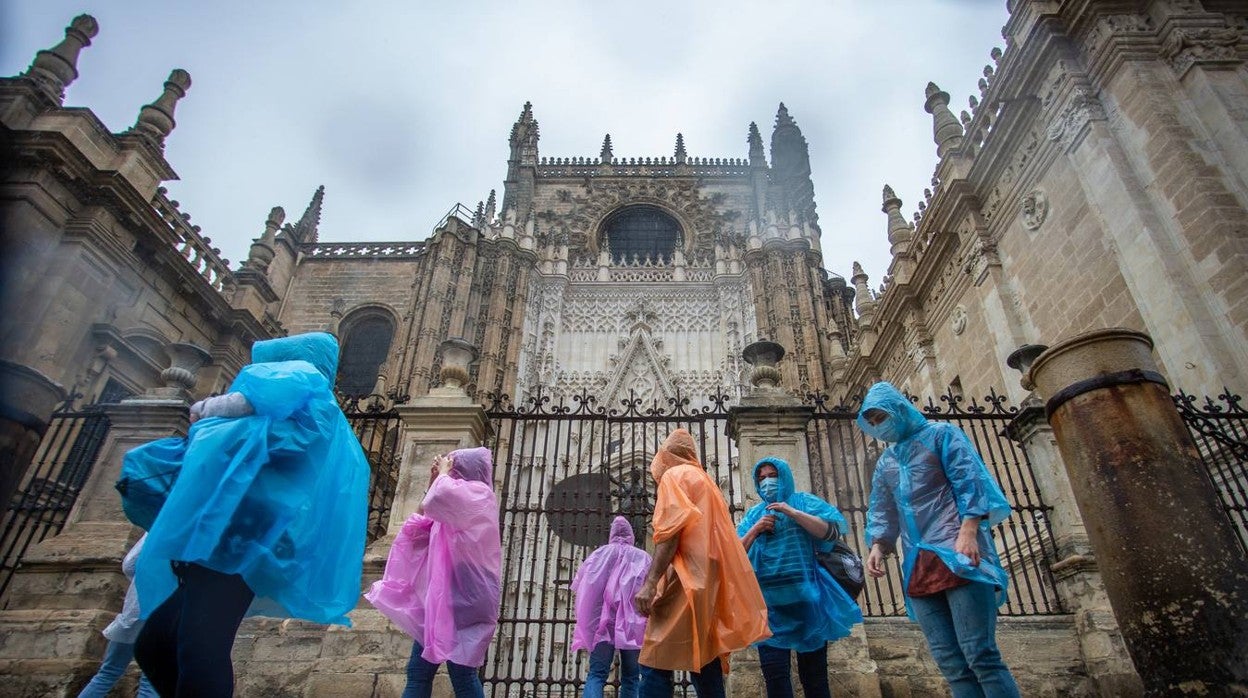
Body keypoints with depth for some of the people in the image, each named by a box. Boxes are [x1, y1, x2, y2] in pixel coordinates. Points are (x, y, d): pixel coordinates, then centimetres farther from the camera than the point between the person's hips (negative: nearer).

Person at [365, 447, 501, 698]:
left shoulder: (479, 494, -5)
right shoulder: (453, 505, 25)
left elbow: (441, 495, -26)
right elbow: (419, 526, 23)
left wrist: (442, 474, -4)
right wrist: (432, 482, 18)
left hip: (464, 596, -9)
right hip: (440, 597, 9)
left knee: (461, 672, -10)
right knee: (418, 670, 7)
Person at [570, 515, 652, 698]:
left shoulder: (598, 555, 12)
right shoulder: (643, 558, 11)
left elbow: (581, 589, 11)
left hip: (602, 621, 0)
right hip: (633, 623, 0)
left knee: (597, 674, -4)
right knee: (630, 677, 7)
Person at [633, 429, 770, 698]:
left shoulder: (674, 475, 2)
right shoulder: (705, 480, 27)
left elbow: (671, 532, -12)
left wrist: (650, 582, -18)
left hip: (685, 582, -9)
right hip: (708, 584, 9)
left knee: (655, 666, -10)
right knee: (705, 662, 8)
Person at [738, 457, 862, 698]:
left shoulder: (804, 501, 8)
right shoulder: (754, 513, 15)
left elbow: (832, 532, -7)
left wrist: (792, 512, -13)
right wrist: (755, 529, -6)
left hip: (806, 597, -2)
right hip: (769, 600, 2)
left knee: (813, 671, 5)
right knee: (773, 670, -4)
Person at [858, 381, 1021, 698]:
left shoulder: (939, 434, 8)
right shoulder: (884, 463, 24)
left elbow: (970, 481, -4)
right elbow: (882, 512, 21)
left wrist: (968, 532, -17)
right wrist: (877, 547, 3)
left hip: (956, 553, -6)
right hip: (917, 566, 6)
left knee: (980, 654, -12)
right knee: (950, 663, 1)